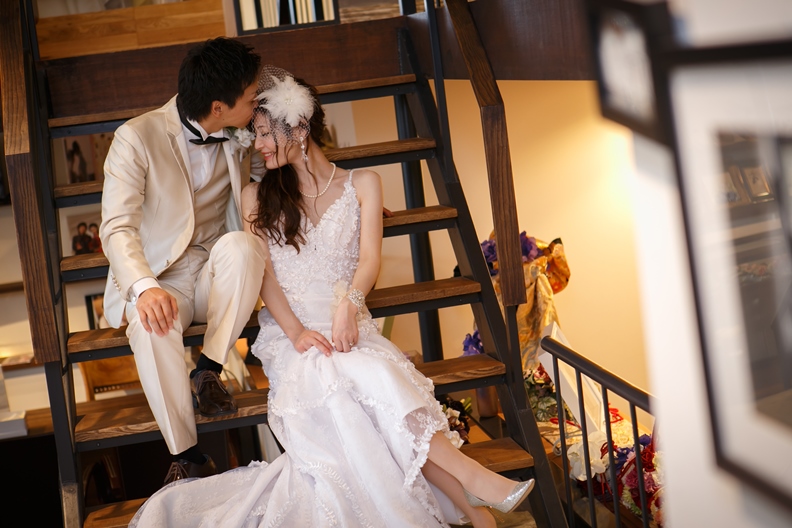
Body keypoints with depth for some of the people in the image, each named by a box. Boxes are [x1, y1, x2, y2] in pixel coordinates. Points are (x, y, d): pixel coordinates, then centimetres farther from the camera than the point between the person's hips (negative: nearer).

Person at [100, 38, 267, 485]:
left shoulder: (240, 138, 2)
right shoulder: (138, 138, -13)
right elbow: (118, 226, -19)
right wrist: (145, 288, -39)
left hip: (216, 276, 3)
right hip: (159, 277, -3)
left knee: (241, 244, -32)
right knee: (151, 324, -37)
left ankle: (209, 370, -19)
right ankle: (187, 455, -27)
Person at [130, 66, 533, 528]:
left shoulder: (361, 184, 15)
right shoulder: (257, 197, 16)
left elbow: (370, 258, 2)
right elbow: (264, 274, 6)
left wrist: (349, 303, -20)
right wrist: (296, 332, -13)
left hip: (349, 326, 0)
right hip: (290, 331, 0)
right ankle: (466, 474, -41)